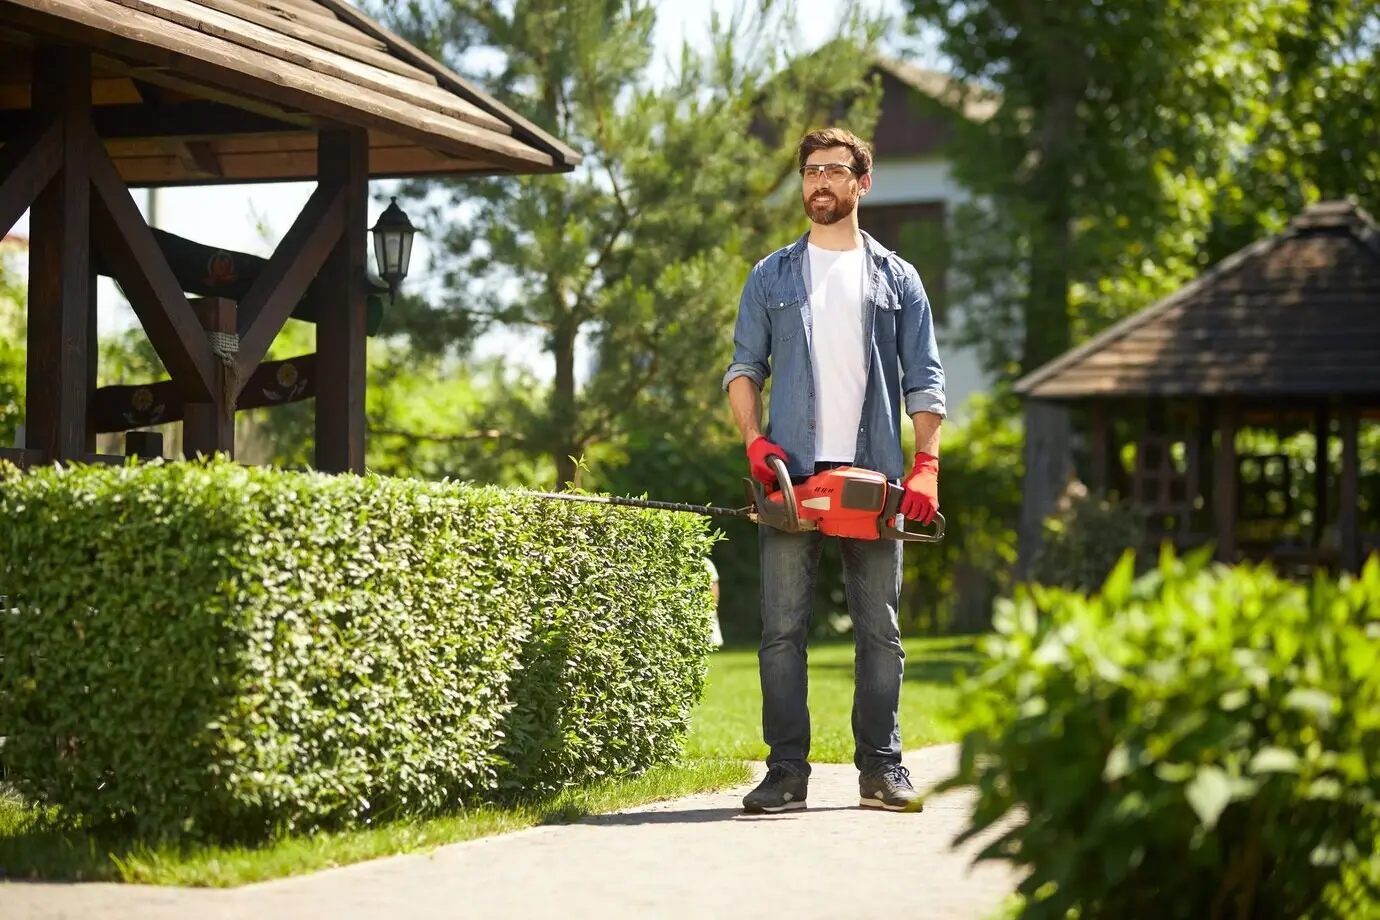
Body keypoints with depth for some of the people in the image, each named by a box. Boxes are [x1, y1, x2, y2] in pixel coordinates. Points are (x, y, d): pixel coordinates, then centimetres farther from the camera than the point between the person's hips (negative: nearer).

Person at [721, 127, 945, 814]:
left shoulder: (895, 279, 12)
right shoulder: (772, 277, 13)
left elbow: (923, 380, 9)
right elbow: (744, 368, 11)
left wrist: (926, 465, -3)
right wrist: (755, 441, -6)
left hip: (872, 475, 0)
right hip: (792, 473, 0)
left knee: (880, 629, 2)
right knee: (782, 628, -3)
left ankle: (881, 768, 8)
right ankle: (786, 770, 0)